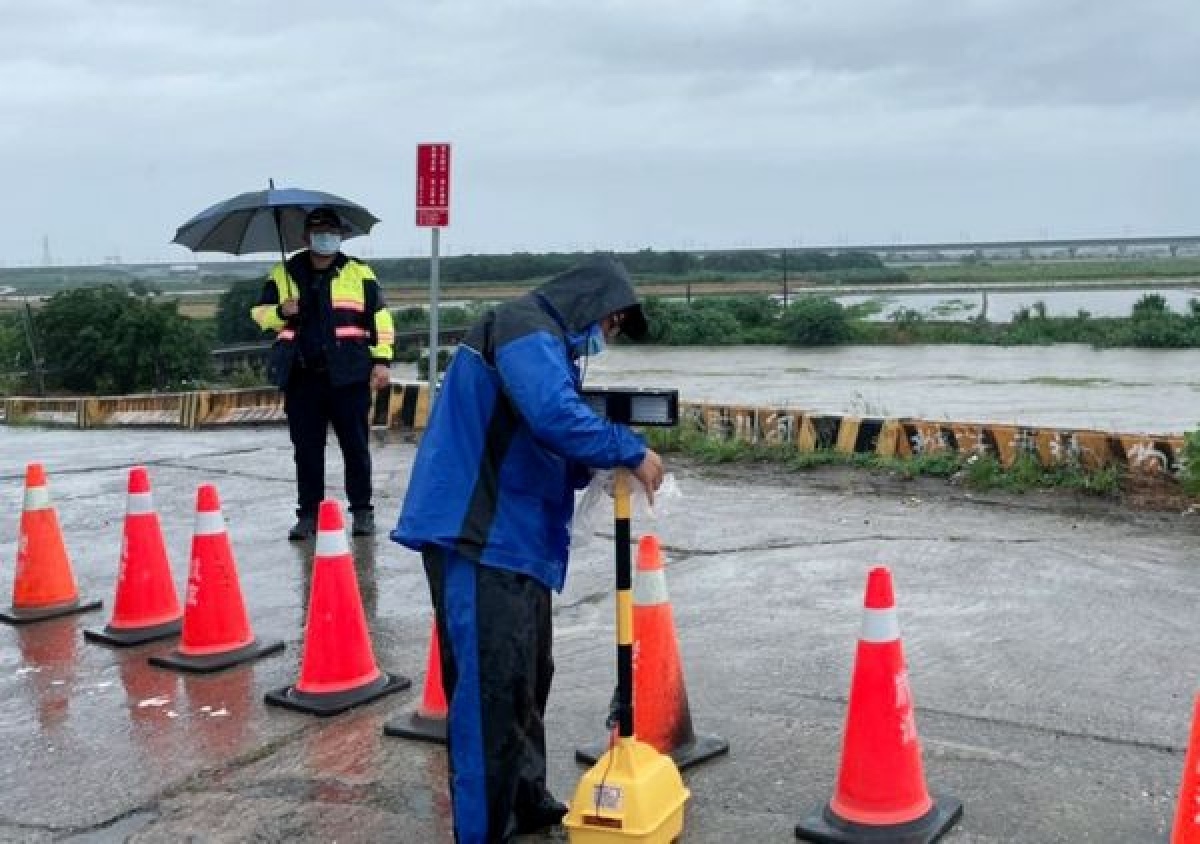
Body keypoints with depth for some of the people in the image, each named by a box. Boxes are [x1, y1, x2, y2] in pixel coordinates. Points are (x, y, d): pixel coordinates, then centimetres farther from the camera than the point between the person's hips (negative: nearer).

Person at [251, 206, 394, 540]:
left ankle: (362, 511, 14)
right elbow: (259, 312, 15)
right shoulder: (284, 274, 11)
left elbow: (380, 317, 5)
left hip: (349, 377, -2)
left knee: (356, 446, 3)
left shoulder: (359, 272, 6)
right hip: (301, 378, 2)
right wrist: (280, 312, -7)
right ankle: (308, 514, 15)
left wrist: (382, 360, -2)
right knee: (306, 450, 6)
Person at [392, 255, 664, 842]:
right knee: (489, 685, -7)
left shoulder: (544, 342, 22)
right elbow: (557, 419, -27)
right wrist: (633, 452, -16)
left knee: (526, 678, 17)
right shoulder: (528, 328, -10)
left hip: (514, 539, 11)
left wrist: (608, 466, 6)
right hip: (478, 537, -11)